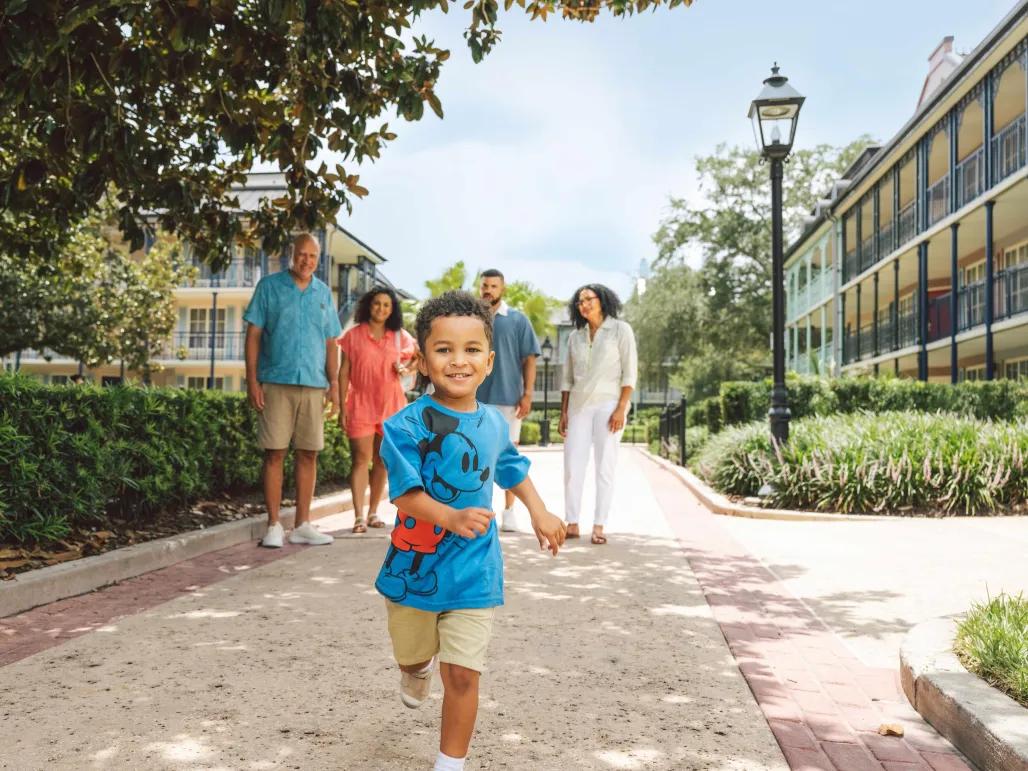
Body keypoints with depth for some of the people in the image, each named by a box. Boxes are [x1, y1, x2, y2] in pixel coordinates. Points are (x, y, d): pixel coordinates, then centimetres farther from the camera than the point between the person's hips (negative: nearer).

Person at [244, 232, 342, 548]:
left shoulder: (323, 293, 13)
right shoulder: (269, 286, 3)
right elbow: (253, 334, 0)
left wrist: (334, 383, 7)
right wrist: (252, 380, -7)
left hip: (313, 385, 3)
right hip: (276, 382, -3)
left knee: (308, 454, 5)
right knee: (274, 453, -2)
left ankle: (302, 525, 14)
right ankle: (274, 525, 6)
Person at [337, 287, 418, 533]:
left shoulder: (400, 336, 5)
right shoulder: (354, 335, 0)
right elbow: (344, 373, 0)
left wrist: (405, 368, -4)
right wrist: (342, 407, -5)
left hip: (390, 404, 3)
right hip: (361, 404, -2)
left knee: (382, 460, 8)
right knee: (361, 459, -7)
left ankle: (373, 512, 18)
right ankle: (359, 516, -9)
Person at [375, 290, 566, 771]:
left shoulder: (494, 423, -2)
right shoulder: (409, 425, -19)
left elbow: (511, 468, 18)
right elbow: (406, 495, -26)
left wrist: (539, 513, 14)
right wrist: (453, 518, -41)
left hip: (472, 573, 2)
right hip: (414, 565, -1)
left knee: (462, 675, -3)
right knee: (411, 656, 24)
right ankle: (418, 671, 61)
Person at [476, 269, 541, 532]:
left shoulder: (518, 320, 1)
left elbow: (529, 360, 0)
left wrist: (527, 394, -8)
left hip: (508, 397, -2)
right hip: (476, 397, 2)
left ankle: (509, 511, 11)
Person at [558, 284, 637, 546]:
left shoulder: (621, 330, 1)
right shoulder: (575, 336, 13)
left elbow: (630, 372, -4)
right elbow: (567, 377, 15)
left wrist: (621, 408, -13)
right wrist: (563, 412, 8)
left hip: (608, 404, -4)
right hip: (579, 406, 4)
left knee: (604, 467, -3)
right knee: (572, 466, -2)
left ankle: (599, 527, 1)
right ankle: (572, 524, 5)